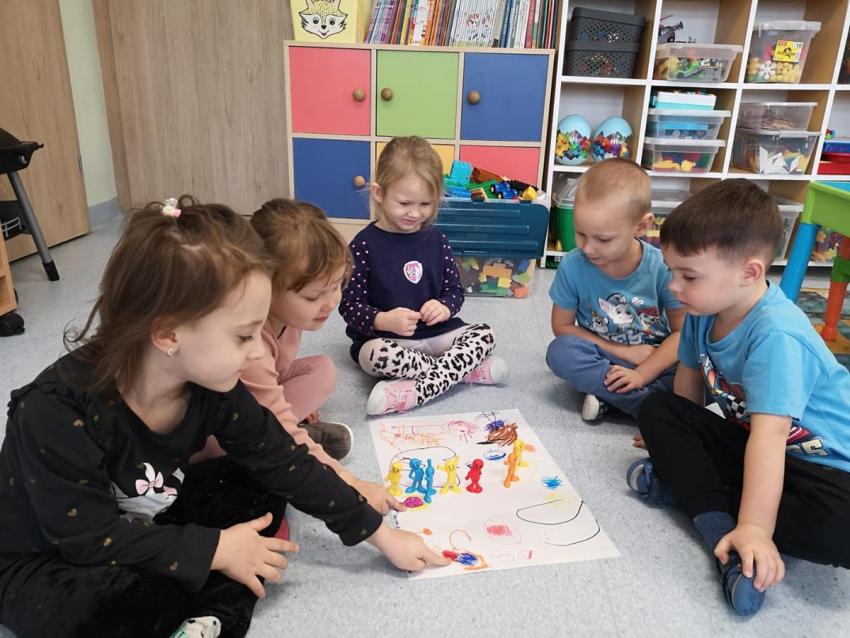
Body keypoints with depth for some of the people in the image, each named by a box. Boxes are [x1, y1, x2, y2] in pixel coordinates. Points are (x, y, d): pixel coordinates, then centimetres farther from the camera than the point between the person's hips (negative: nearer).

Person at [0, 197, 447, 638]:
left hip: (147, 529, 6)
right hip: (46, 566, -5)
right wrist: (214, 550, -25)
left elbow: (284, 461, -8)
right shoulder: (58, 410, -33)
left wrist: (381, 535, -4)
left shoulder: (211, 387, -16)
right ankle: (217, 601, -12)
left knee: (261, 484, -6)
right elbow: (90, 540, -30)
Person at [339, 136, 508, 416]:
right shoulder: (364, 245, -8)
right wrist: (383, 320, -29)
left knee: (484, 334, -16)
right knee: (376, 355, -36)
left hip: (435, 332, 4)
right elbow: (349, 304, -9)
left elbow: (455, 289, 9)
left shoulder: (436, 240, 5)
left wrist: (445, 307, -16)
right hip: (385, 336, -4)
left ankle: (415, 390, -29)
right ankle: (464, 369, -20)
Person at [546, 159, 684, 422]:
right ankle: (660, 402, -24)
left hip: (655, 361, -1)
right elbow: (562, 326, -6)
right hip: (603, 356, 1)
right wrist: (623, 352, -12)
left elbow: (681, 330, -11)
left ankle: (606, 395, -18)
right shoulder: (572, 266, -15)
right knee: (560, 352, -29)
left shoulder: (662, 268, -17)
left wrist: (641, 374, -23)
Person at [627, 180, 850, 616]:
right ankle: (720, 527, -22)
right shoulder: (704, 311, -9)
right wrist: (675, 442, 17)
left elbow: (770, 436, -38)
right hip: (744, 441, 7)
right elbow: (690, 379, 8)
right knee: (657, 410, -7)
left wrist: (753, 528, -41)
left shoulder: (775, 335, -32)